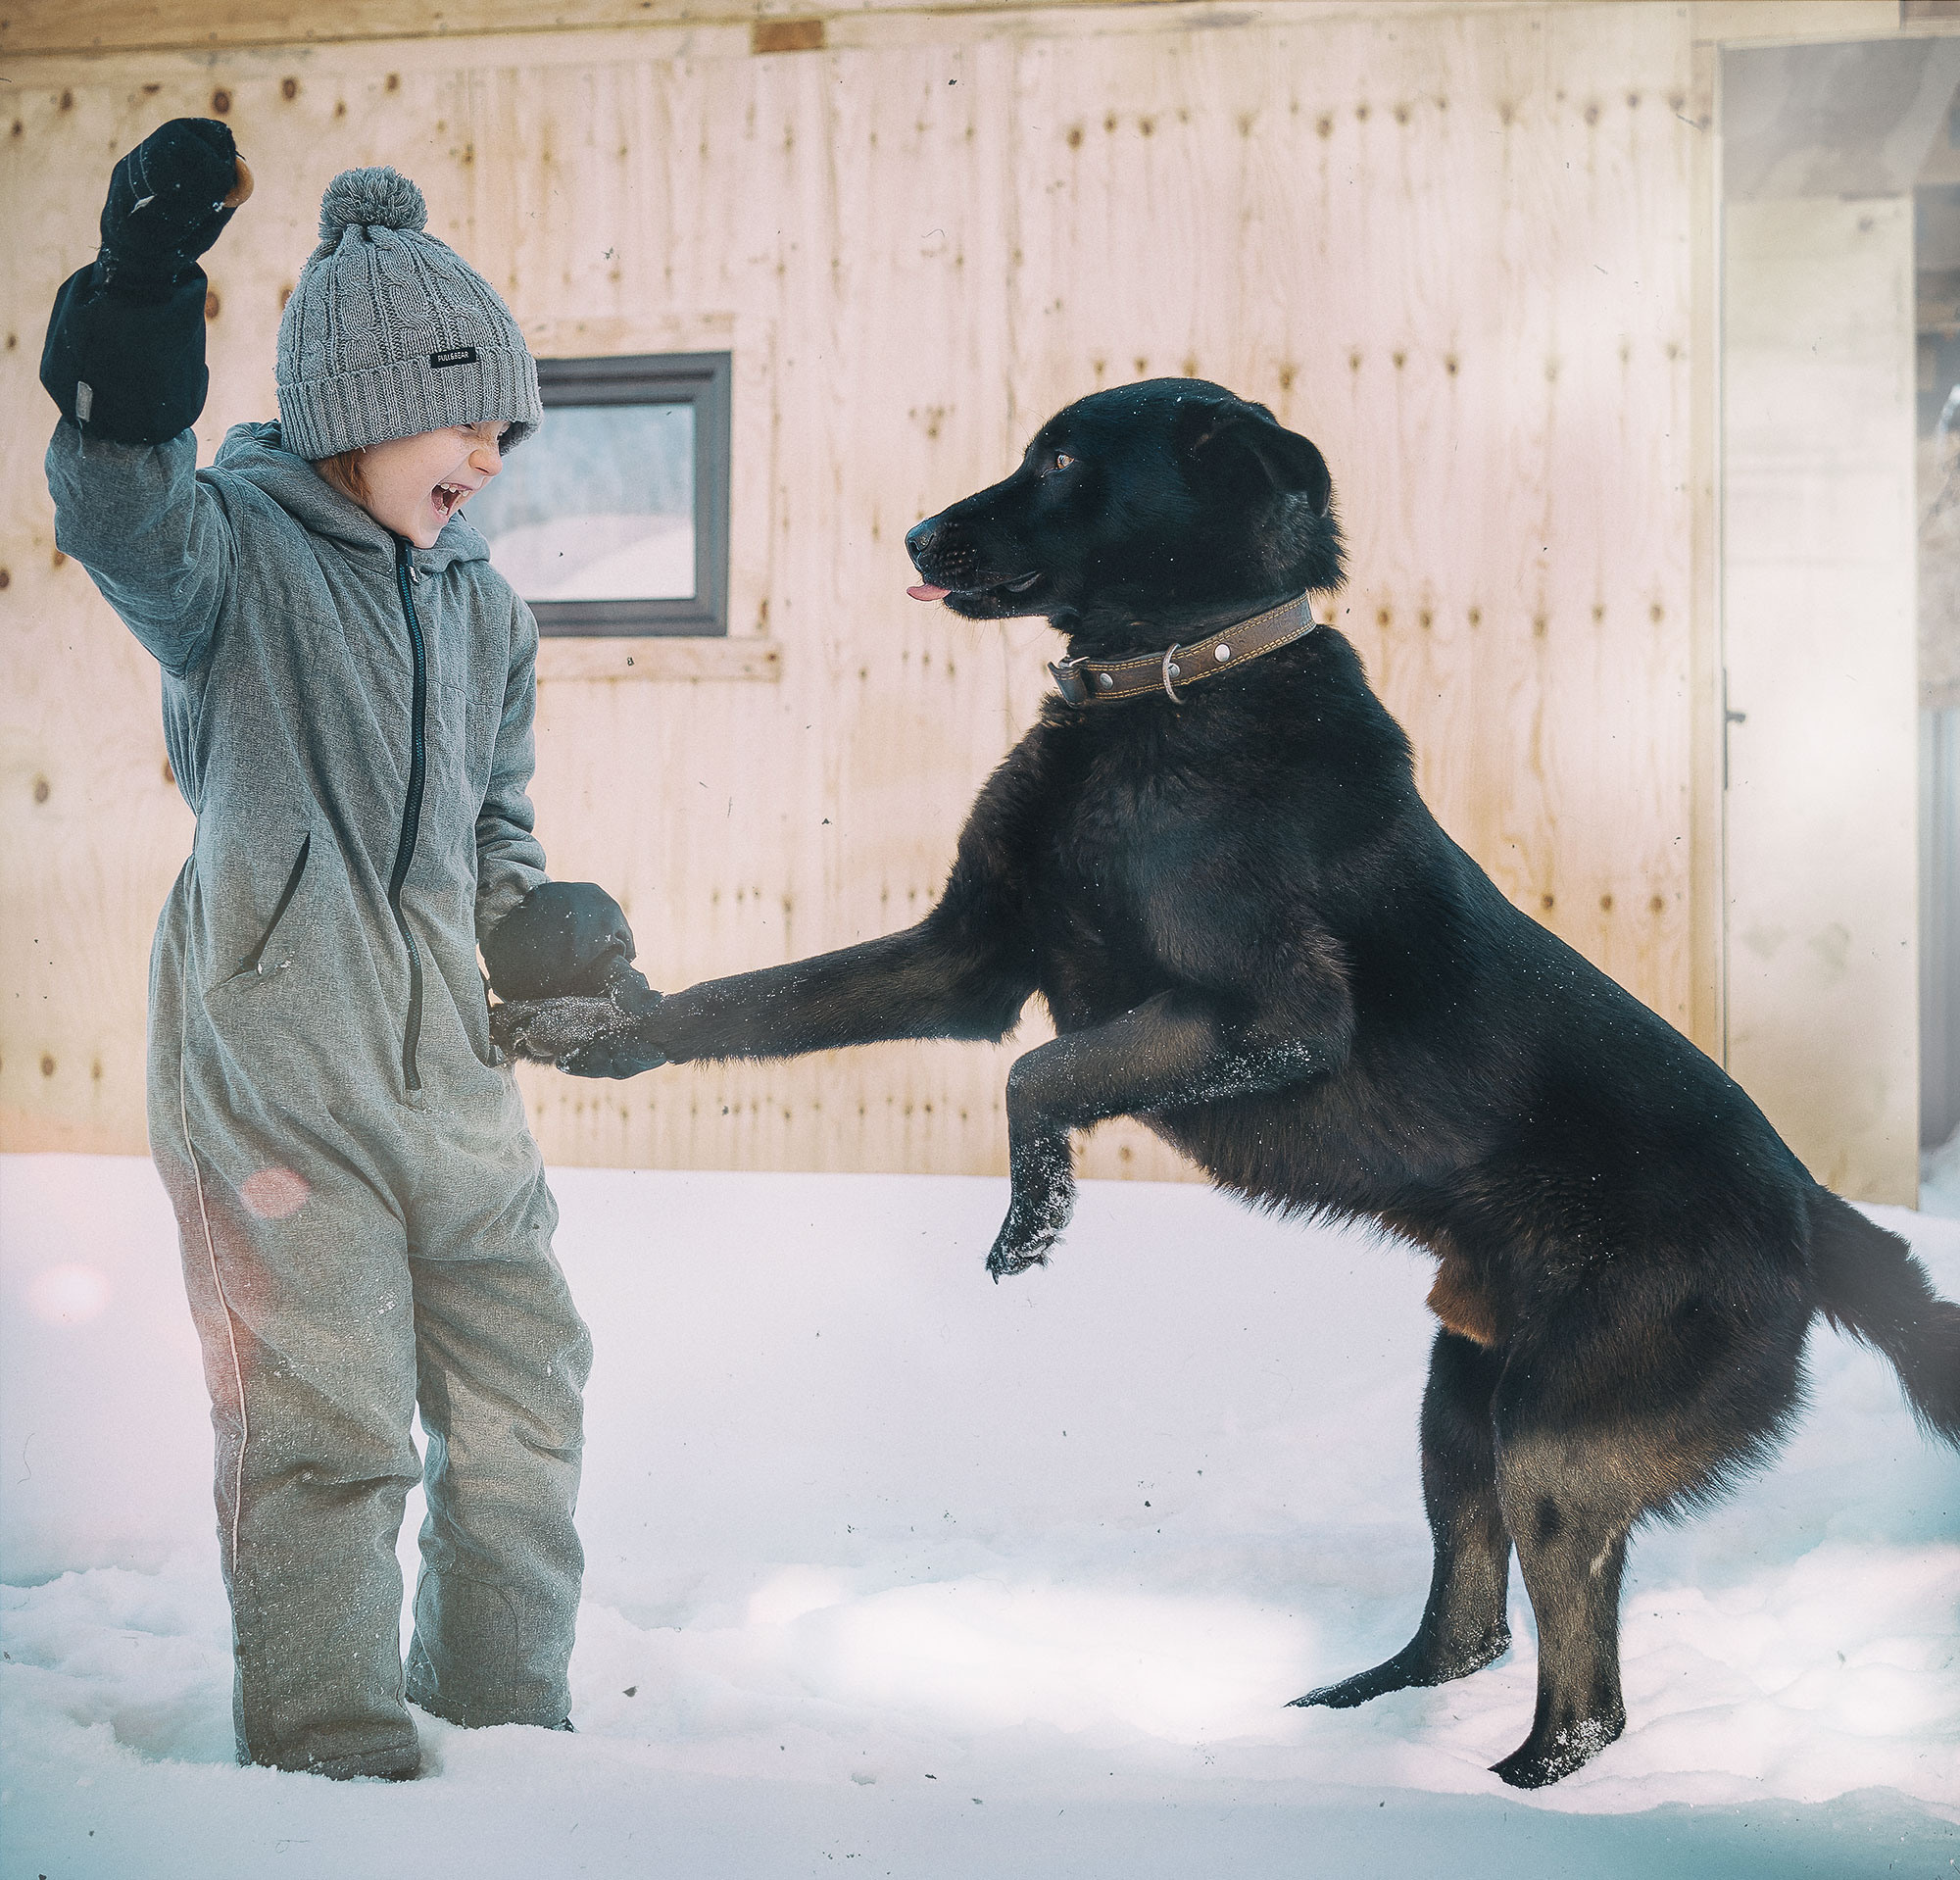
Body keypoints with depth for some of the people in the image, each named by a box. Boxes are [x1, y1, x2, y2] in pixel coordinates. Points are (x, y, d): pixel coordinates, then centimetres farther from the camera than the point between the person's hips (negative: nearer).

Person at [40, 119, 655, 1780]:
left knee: (525, 1398, 11)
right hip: (272, 1064, -6)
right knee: (326, 1430, -5)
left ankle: (507, 1725, 27)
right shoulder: (234, 552, -4)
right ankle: (332, 1764, 10)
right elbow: (127, 516, -28)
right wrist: (142, 302, -42)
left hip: (449, 1073, 7)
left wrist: (563, 944, -1)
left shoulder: (486, 613, 15)